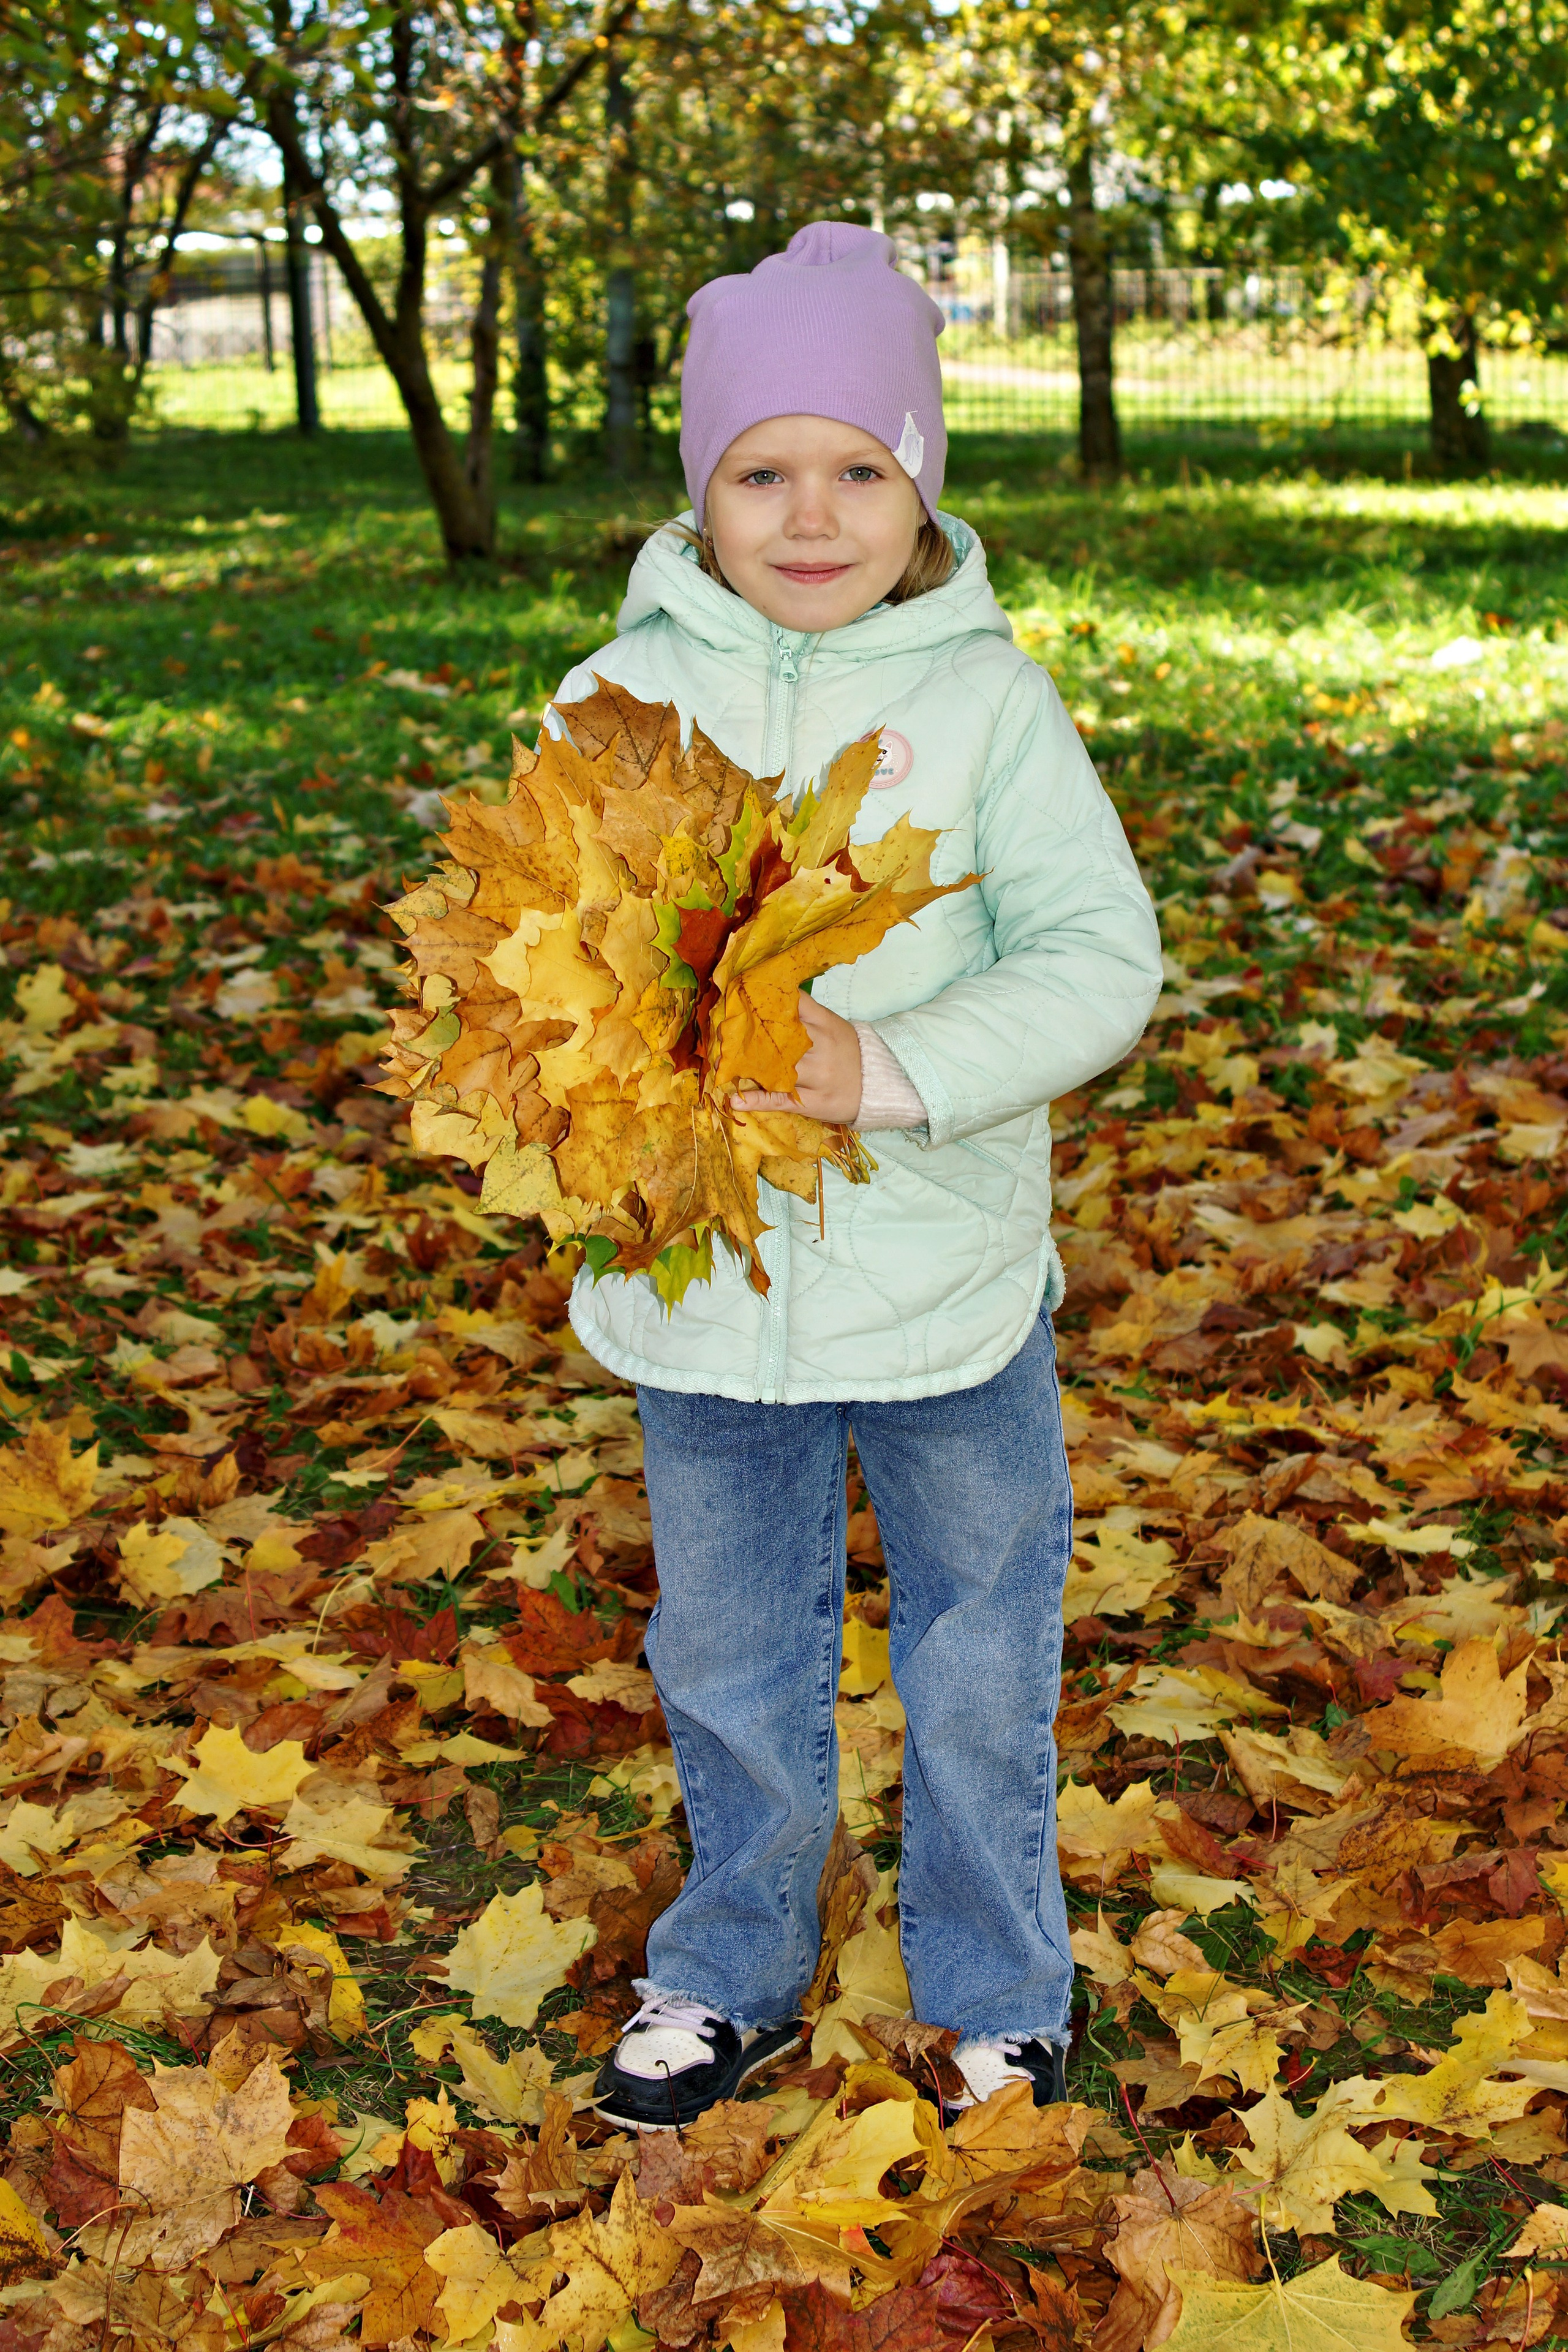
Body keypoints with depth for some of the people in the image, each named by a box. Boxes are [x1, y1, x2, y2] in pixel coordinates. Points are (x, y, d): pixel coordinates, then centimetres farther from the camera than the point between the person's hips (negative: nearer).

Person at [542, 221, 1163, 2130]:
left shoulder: (988, 696, -9)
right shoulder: (624, 693, -3)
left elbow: (1099, 958, -13)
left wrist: (891, 1069, -27)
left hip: (948, 1286, -1)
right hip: (703, 1285, 2)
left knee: (980, 1660, 16)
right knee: (728, 1664, 19)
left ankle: (996, 1994, 39)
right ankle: (732, 1975, 42)